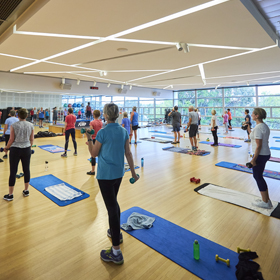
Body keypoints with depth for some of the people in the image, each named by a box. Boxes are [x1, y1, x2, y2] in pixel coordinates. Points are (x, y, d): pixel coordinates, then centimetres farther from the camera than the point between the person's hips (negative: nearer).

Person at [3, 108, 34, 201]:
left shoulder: (14, 125, -10)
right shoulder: (31, 125, -2)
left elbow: (11, 139, -8)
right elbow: (32, 139, 3)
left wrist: (6, 147, 9)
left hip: (15, 149, -3)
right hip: (27, 149, 3)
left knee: (13, 171, 5)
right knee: (26, 169, 12)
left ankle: (10, 195, 14)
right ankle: (26, 191, 24)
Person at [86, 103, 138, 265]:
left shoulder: (102, 133, -15)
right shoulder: (124, 131, 2)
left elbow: (94, 154, -5)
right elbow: (128, 153, 4)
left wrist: (89, 139, 6)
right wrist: (133, 172, 11)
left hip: (105, 175, -6)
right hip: (119, 173, 7)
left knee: (112, 207, -2)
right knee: (114, 203, 25)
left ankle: (116, 253, 8)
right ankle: (116, 232, 42)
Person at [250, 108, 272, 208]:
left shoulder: (258, 128, -20)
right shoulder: (264, 126, 10)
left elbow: (259, 145, -23)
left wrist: (254, 159, -20)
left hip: (260, 155, -10)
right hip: (266, 154, 10)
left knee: (258, 177, 2)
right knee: (259, 176, 17)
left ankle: (265, 202, 14)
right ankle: (267, 200, 26)